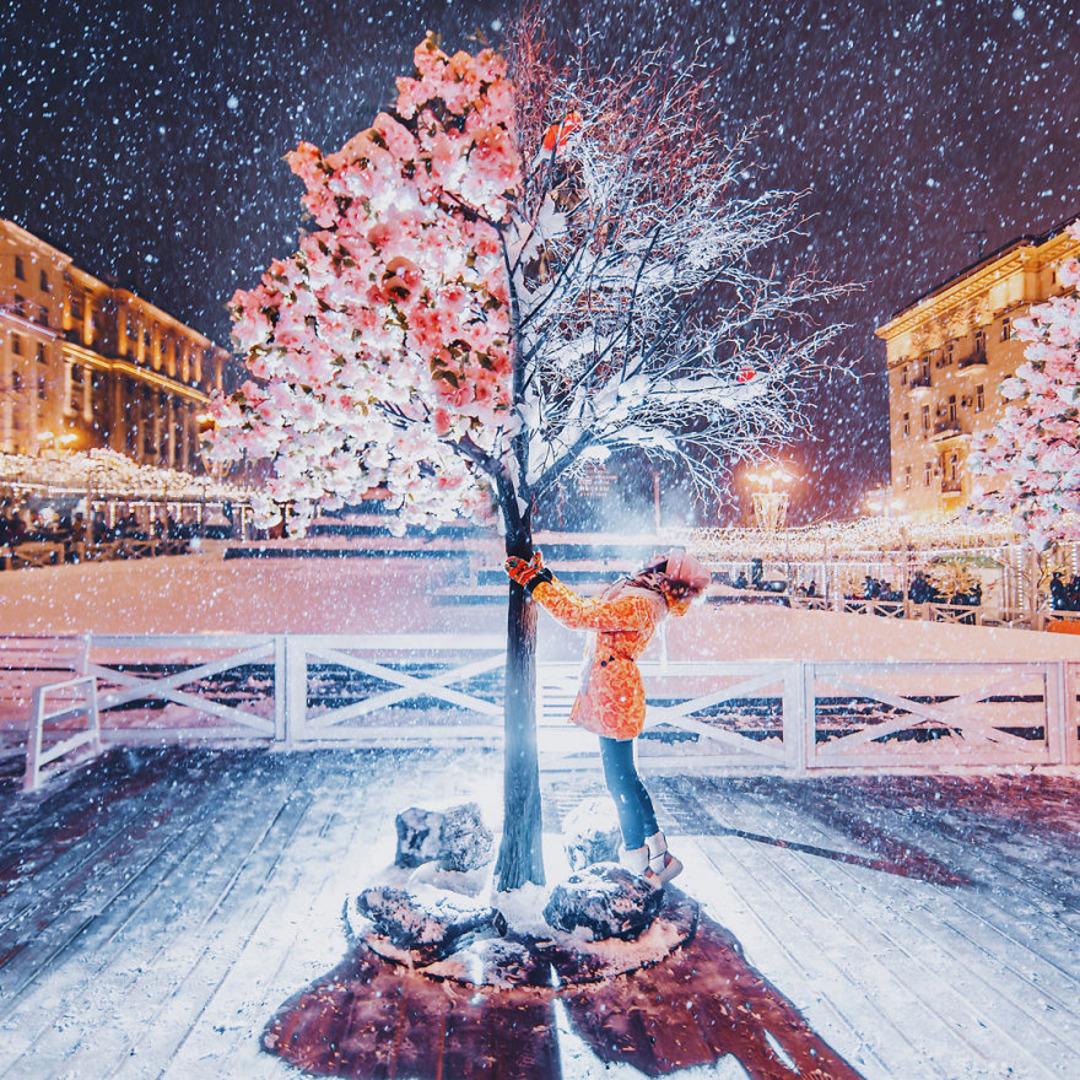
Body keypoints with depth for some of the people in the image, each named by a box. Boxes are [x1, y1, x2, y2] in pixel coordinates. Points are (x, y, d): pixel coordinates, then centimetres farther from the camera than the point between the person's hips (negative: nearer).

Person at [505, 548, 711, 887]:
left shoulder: (638, 604, -20)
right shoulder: (641, 598, 12)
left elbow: (577, 615, -23)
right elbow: (588, 605, 17)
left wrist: (534, 582, -17)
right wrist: (546, 578, 18)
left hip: (614, 697, -10)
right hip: (615, 695, 10)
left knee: (620, 782, 2)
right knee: (624, 776, 19)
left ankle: (640, 865, 17)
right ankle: (659, 855, 29)